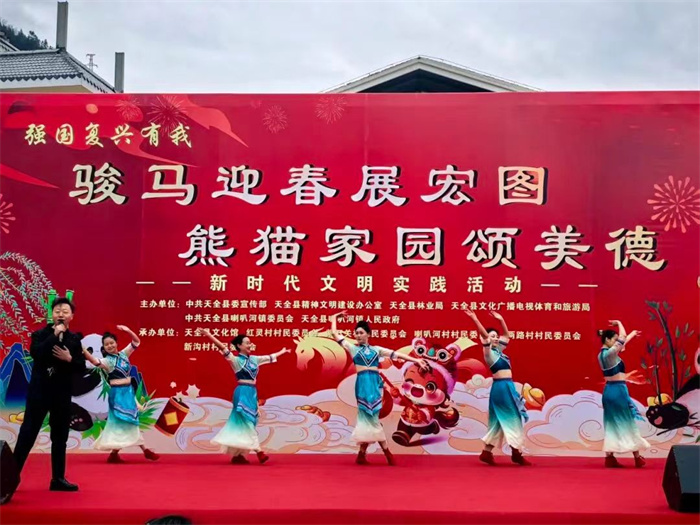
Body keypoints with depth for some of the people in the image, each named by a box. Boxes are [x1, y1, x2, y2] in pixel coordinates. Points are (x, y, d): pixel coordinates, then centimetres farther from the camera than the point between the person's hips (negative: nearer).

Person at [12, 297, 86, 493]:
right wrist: (55, 335, -20)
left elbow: (81, 368, 4)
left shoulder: (74, 339, 6)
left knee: (60, 437, 8)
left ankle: (58, 479, 15)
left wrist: (69, 359, -15)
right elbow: (36, 354, -22)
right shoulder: (40, 334, -2)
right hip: (39, 390, -3)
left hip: (62, 393, 3)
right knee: (27, 433, -2)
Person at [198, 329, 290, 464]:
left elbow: (269, 357, 29)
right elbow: (223, 348, -18)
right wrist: (208, 335, -31)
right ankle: (258, 451, -10)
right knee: (247, 422, -8)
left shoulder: (254, 359, 13)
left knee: (242, 423, 8)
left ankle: (238, 455, 12)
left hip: (252, 392, 7)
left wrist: (282, 352, 42)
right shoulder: (236, 360, -6)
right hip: (243, 392, -7)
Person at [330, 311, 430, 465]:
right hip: (363, 383, -1)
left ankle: (362, 454, 5)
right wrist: (334, 318, 24)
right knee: (369, 416, -6)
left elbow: (396, 354, 11)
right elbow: (336, 334, 13)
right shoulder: (352, 348, 11)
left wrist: (416, 360, 7)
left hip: (376, 382, 1)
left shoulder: (376, 349, 16)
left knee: (368, 417, -2)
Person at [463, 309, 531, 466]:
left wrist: (501, 320, 20)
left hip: (508, 386, 9)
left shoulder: (498, 350, 16)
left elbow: (506, 334, 27)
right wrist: (475, 320, -29)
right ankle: (516, 453, 1)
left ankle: (487, 452, 12)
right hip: (501, 387, -9)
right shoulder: (489, 352, -6)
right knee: (512, 419, -4)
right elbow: (484, 335, -21)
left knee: (499, 421, 9)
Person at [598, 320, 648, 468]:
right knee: (628, 422, 1)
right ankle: (637, 458, 10)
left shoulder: (601, 354, 11)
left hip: (609, 390, 9)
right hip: (618, 390, -9)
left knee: (611, 424, 8)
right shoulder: (610, 353, -16)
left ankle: (609, 457, 7)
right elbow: (623, 337, -19)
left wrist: (633, 334, 34)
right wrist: (619, 323, -3)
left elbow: (622, 342, 25)